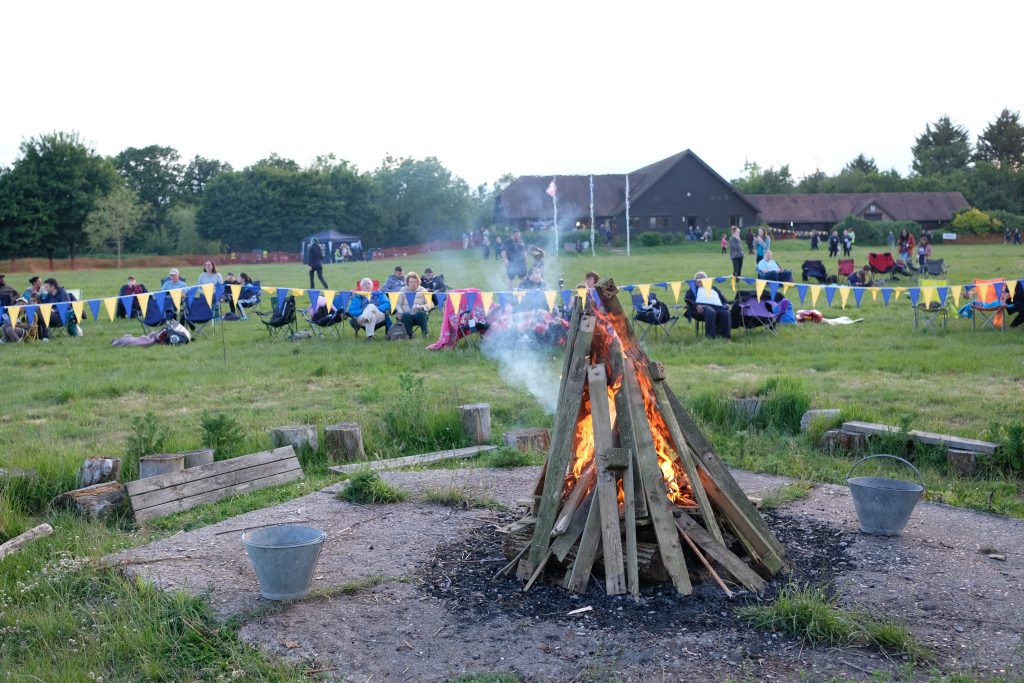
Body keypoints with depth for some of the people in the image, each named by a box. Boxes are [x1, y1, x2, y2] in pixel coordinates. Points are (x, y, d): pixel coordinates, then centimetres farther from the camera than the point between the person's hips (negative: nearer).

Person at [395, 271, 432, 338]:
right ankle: (409, 335, -21)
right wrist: (400, 312, -18)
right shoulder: (403, 290, 12)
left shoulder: (423, 290, 9)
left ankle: (425, 333, -25)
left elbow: (430, 304, 2)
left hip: (419, 315, 0)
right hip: (407, 315, 0)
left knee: (421, 314, -34)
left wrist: (422, 307, -19)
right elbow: (398, 304, 3)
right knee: (406, 315, -34)